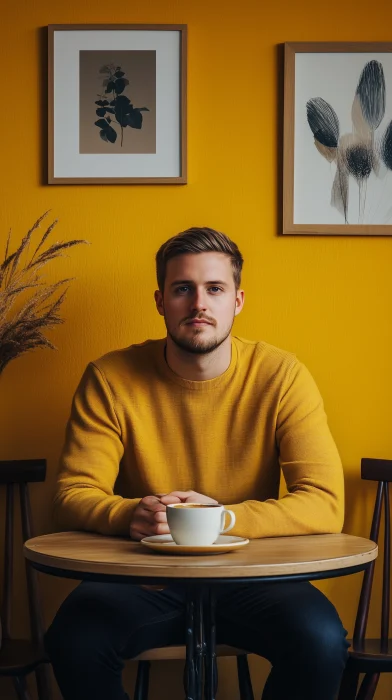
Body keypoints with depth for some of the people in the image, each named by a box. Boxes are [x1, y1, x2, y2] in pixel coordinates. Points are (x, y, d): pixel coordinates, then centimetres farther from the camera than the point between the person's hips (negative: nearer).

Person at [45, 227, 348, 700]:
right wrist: (130, 515, -27)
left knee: (321, 640, -29)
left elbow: (325, 505, -11)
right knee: (74, 639, -29)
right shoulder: (110, 379, -4)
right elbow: (74, 495, -4)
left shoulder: (282, 377, -6)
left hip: (249, 576, 0)